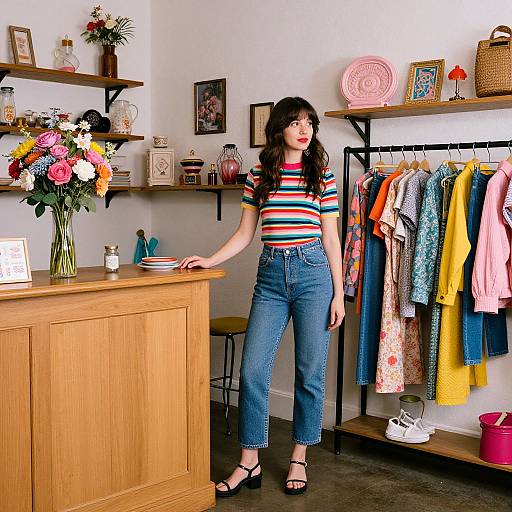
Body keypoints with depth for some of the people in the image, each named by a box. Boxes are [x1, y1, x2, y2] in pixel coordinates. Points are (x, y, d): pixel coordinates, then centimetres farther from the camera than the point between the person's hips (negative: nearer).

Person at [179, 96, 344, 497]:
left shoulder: (322, 175, 3)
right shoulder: (259, 175, 8)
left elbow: (331, 238, 3)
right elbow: (245, 233, 11)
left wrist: (338, 294, 1)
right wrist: (209, 260, -2)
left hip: (313, 272, -1)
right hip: (271, 275, 2)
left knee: (310, 373, 5)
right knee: (252, 371, -1)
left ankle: (299, 459, 21)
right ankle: (249, 464, 12)